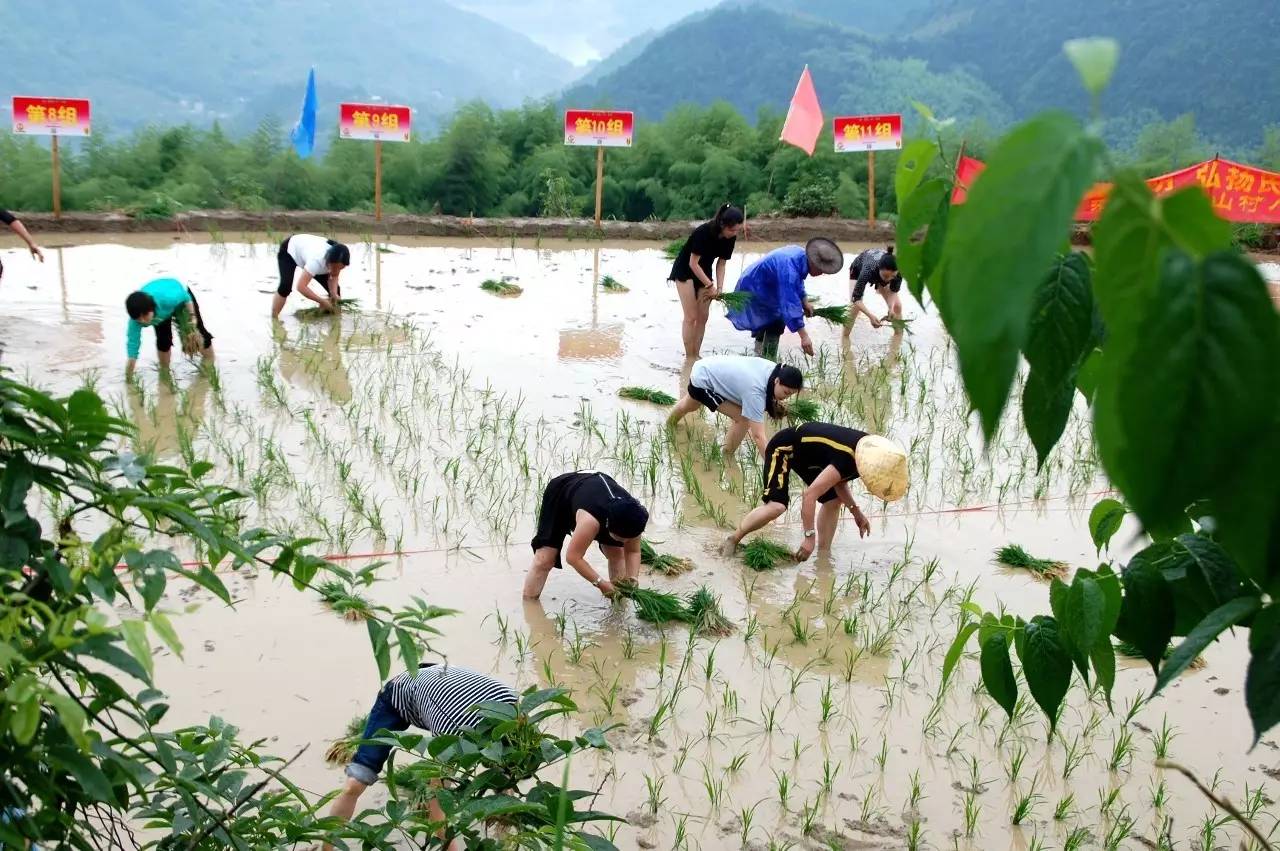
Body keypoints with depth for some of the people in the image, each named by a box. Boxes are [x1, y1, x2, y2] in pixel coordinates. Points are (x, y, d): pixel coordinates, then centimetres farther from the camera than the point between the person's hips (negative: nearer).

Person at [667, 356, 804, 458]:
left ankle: (670, 423, 70)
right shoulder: (755, 392, -43)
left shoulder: (775, 370, -22)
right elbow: (758, 436, -47)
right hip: (703, 380, -8)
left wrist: (773, 403, -12)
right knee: (743, 418, -20)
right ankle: (728, 457, 2)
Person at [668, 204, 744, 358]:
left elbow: (721, 263, -4)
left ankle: (696, 355, 10)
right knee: (691, 316, -10)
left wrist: (719, 287, -17)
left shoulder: (730, 238, -14)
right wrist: (710, 285, -26)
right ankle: (689, 358, -6)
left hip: (703, 272, 6)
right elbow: (693, 263, -27)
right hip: (685, 270, -6)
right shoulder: (703, 232, -32)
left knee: (703, 316, 3)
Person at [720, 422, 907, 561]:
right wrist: (810, 537, -30)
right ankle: (733, 539, -8)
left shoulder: (870, 447, -10)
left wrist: (856, 512, 0)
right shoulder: (847, 461, -35)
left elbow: (838, 481, 6)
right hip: (784, 448, -9)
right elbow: (810, 494, -35)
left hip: (808, 453, 9)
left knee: (833, 500, 3)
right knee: (777, 505, -24)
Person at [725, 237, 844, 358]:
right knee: (774, 326, -19)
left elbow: (797, 282, 14)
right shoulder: (789, 269, -38)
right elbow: (790, 304, -43)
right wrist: (804, 336, -46)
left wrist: (804, 301, 4)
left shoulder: (801, 254, -8)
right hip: (754, 293, -10)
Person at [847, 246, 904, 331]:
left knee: (896, 305, -6)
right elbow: (856, 298, -45)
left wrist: (891, 308, -37)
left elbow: (894, 291, -19)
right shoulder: (869, 269, -48)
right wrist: (871, 316, -58)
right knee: (854, 306, -20)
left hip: (879, 272, 3)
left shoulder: (897, 271, -38)